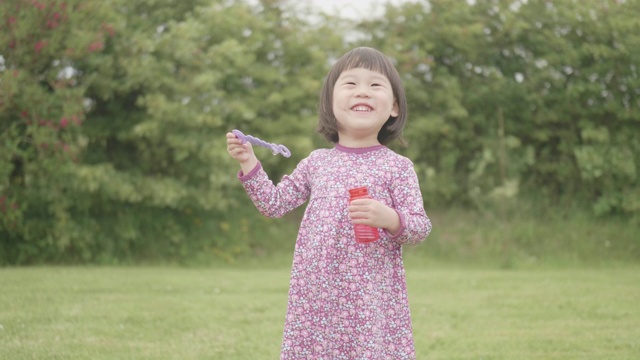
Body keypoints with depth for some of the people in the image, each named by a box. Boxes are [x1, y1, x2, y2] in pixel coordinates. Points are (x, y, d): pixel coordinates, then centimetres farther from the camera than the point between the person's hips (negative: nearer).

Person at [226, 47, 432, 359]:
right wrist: (249, 161, 8)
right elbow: (273, 204, 16)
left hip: (371, 295, -3)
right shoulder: (316, 162, 10)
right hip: (317, 293, 3)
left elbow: (421, 227, -3)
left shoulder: (397, 166, -1)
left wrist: (389, 218, -22)